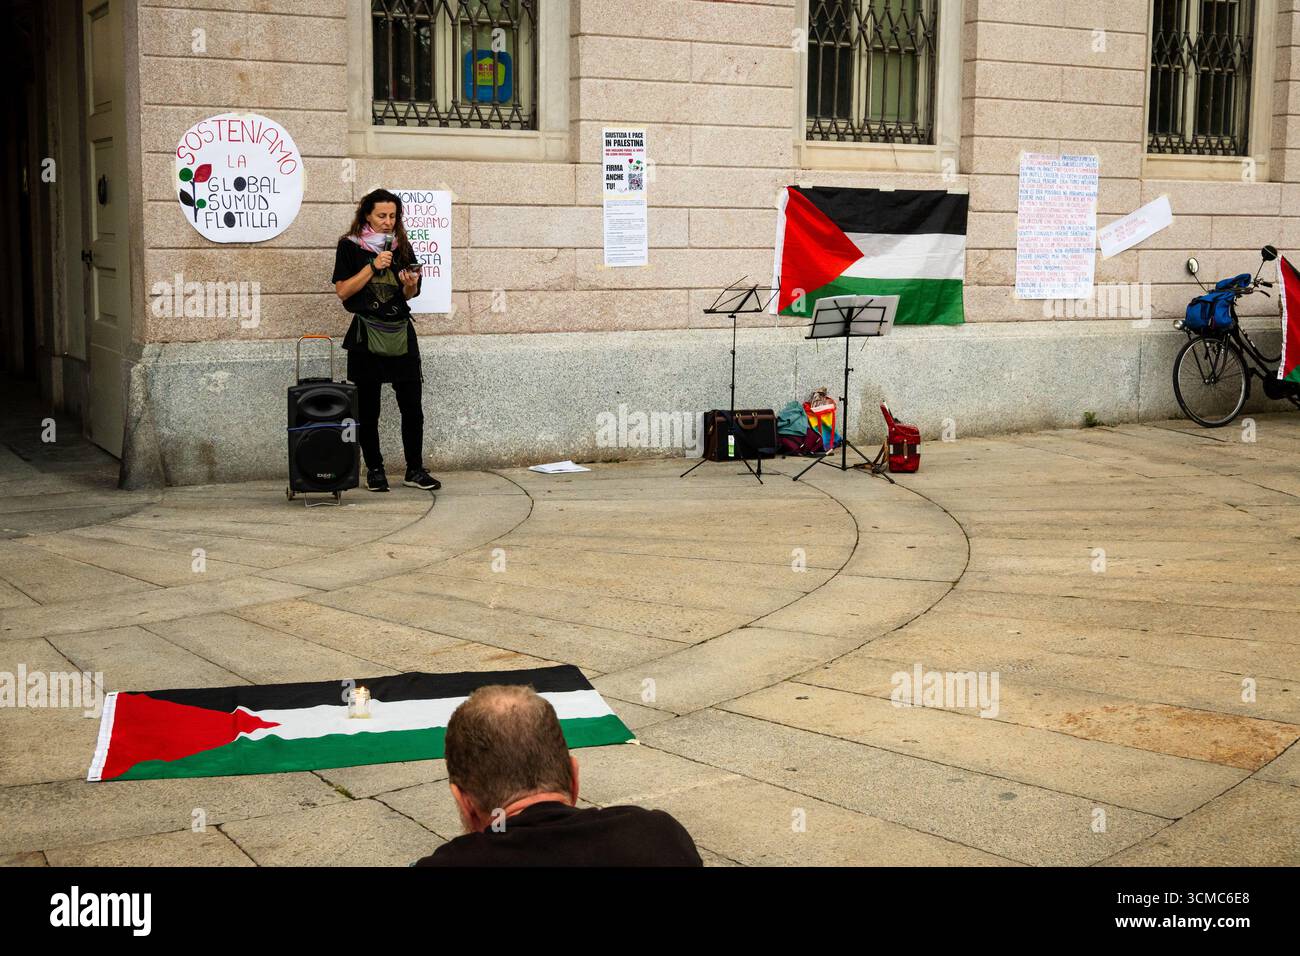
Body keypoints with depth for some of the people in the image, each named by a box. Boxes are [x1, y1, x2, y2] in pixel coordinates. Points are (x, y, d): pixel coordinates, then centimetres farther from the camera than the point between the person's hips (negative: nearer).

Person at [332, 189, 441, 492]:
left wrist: (411, 283, -7)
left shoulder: (401, 246, 11)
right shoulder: (350, 246, 0)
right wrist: (373, 266, -13)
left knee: (412, 407, 0)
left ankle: (415, 470, 9)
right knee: (368, 410, 2)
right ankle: (374, 470, 13)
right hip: (367, 335, -3)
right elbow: (342, 291, -7)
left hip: (401, 333, 3)